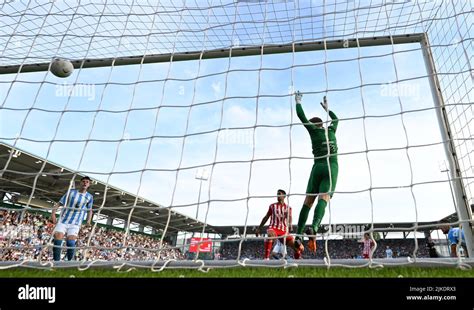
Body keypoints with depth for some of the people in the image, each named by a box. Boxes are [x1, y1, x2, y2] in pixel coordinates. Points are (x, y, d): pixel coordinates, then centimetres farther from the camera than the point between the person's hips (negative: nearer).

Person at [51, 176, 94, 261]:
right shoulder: (71, 191, 5)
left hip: (75, 223, -1)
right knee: (57, 238, -16)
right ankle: (56, 261, -1)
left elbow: (90, 210, 18)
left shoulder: (89, 197, 7)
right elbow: (59, 203, 4)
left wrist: (89, 220, 4)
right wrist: (53, 213, -9)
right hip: (63, 220, 1)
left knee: (70, 241, -17)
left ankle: (70, 261, 1)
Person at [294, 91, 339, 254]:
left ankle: (298, 235, 0)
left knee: (308, 200, 2)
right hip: (332, 167, 1)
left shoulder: (314, 130, 10)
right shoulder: (331, 130, 18)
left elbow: (301, 116, 17)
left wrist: (298, 101, 32)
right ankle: (314, 227, -37)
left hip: (318, 166, -1)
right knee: (324, 198, -15)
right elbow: (335, 118, 40)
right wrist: (327, 108, 52)